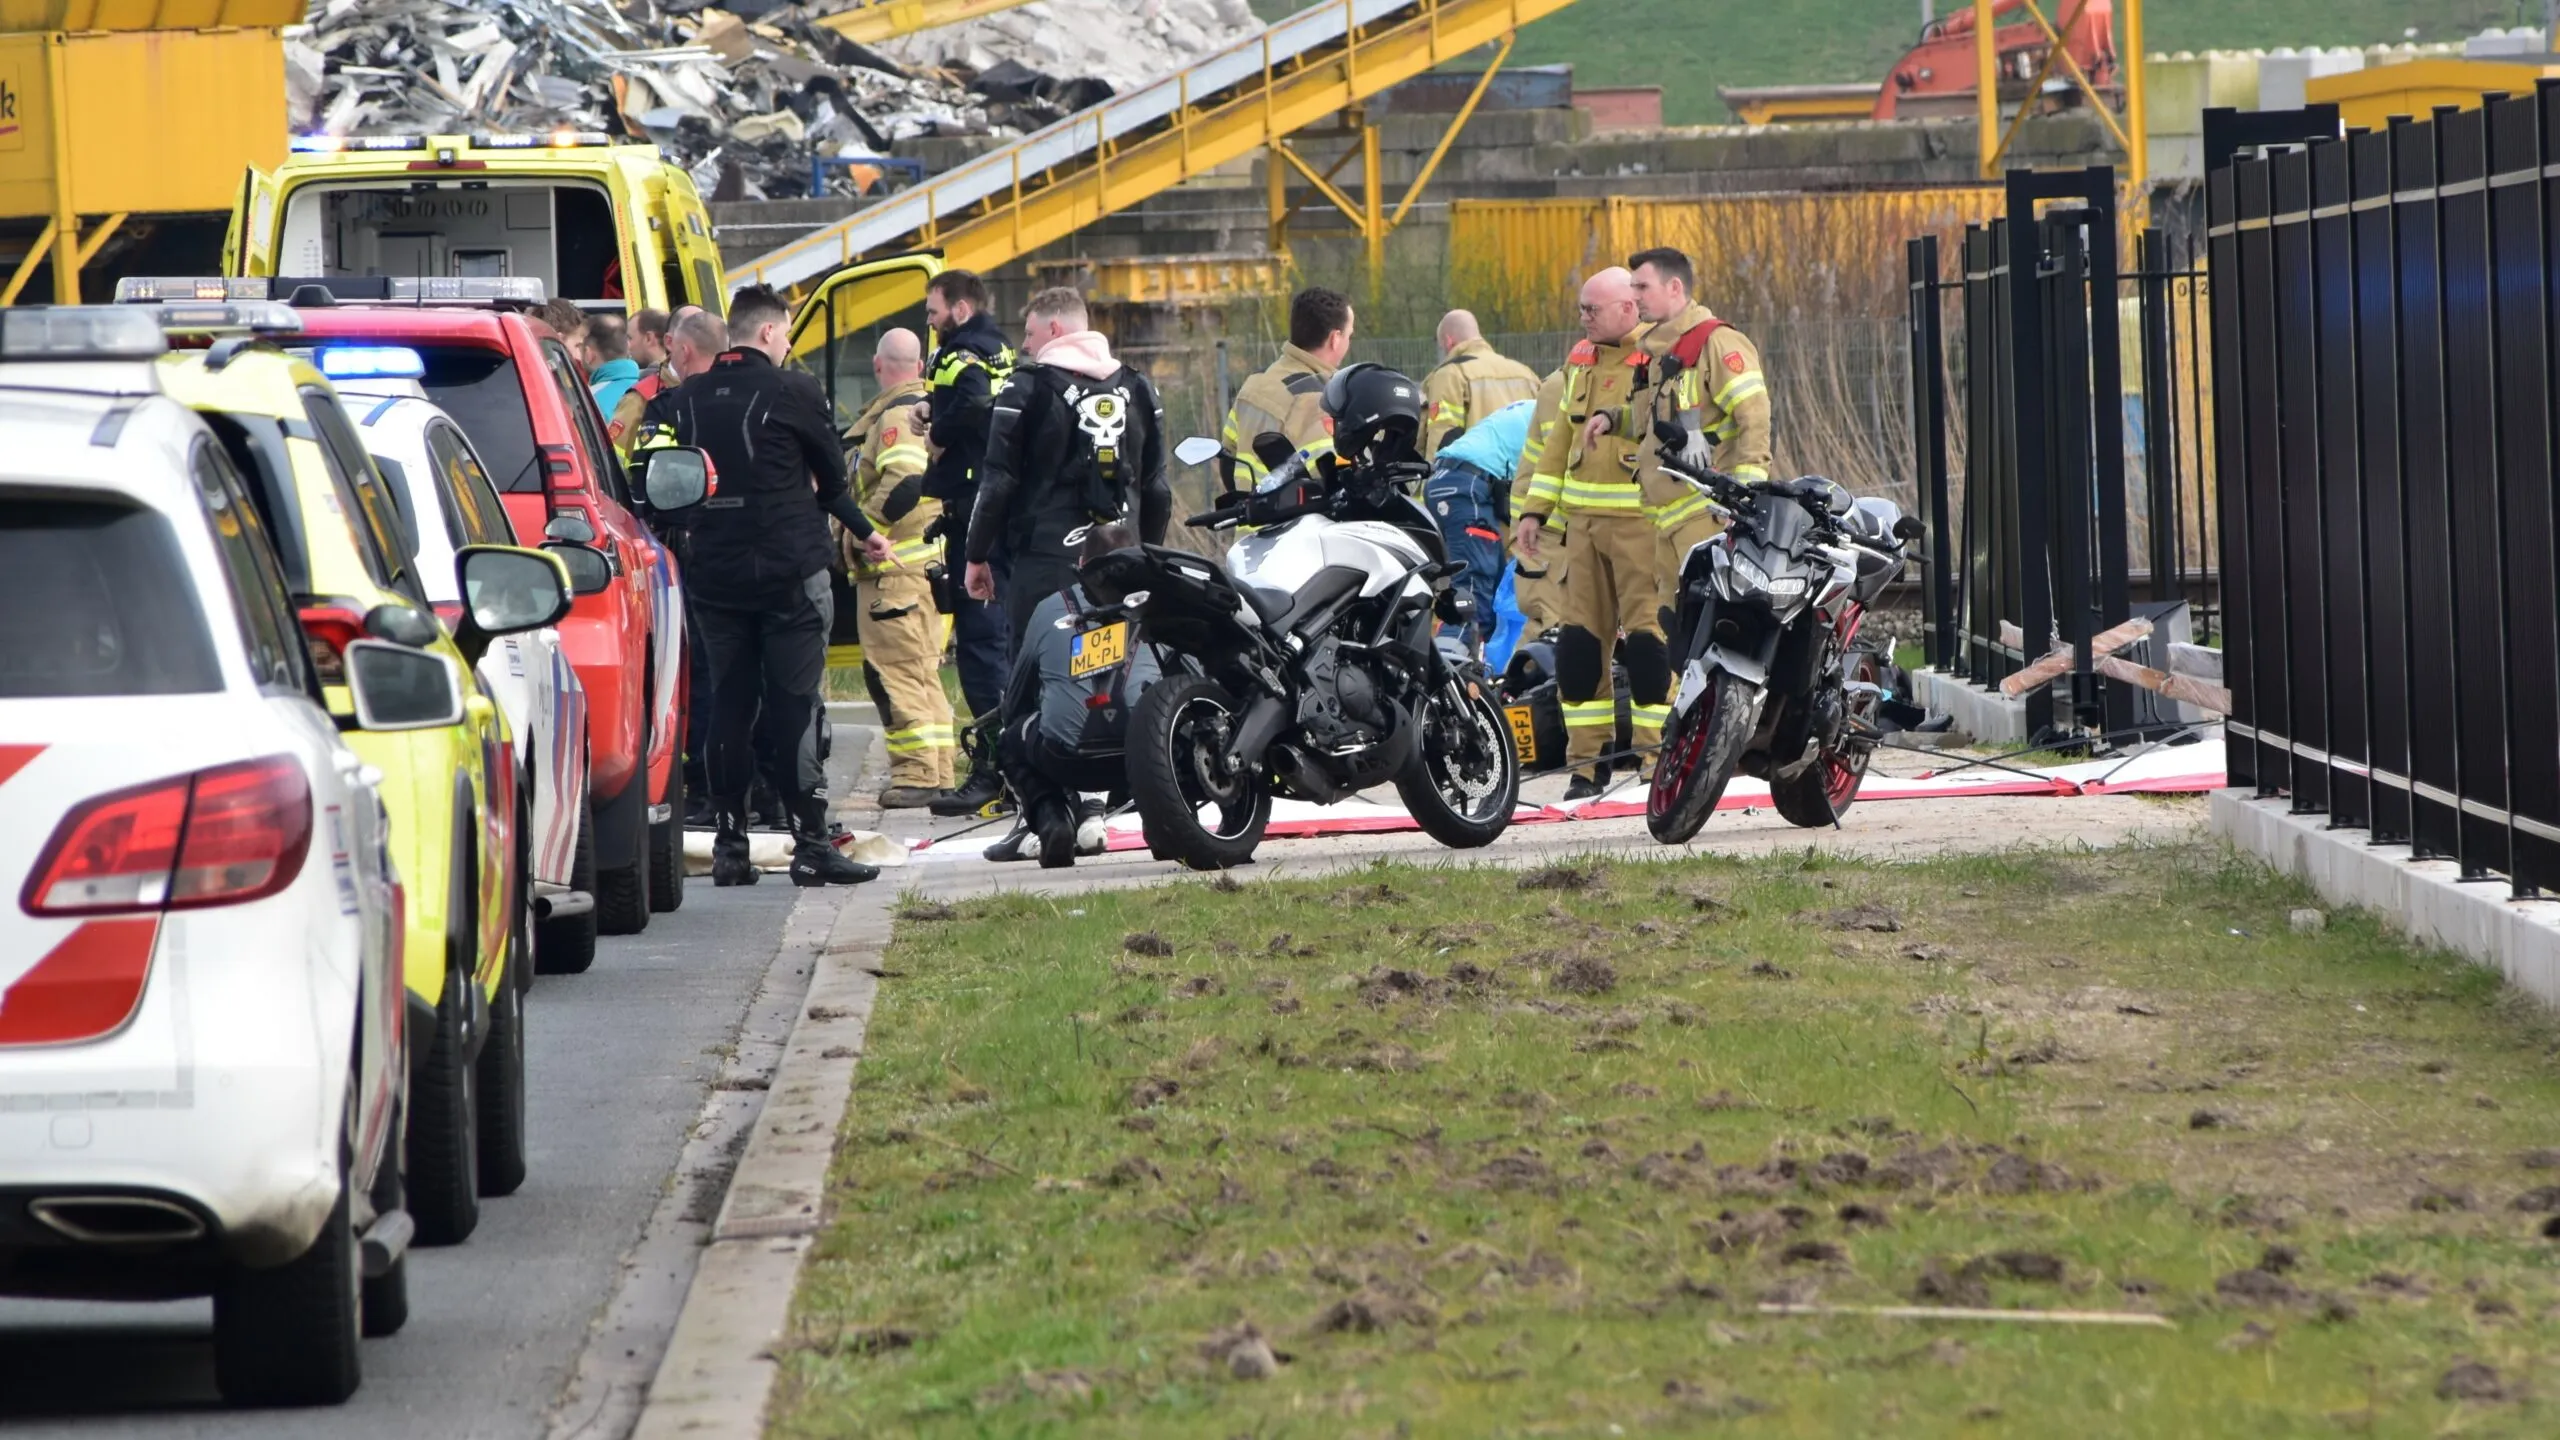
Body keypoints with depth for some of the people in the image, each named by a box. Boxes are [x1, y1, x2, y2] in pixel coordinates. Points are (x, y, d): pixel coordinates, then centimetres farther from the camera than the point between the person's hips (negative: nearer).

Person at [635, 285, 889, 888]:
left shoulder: (686, 399, 6)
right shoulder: (793, 392, -7)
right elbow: (832, 477, 3)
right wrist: (863, 531, 23)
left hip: (713, 575, 4)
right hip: (790, 573, -4)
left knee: (729, 707, 9)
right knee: (795, 707, -2)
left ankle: (730, 845, 8)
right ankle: (811, 845, -3)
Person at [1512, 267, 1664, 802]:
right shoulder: (1581, 361, 18)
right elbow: (1558, 439, 24)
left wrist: (1617, 418, -34)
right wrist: (1535, 510, 19)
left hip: (1642, 521, -7)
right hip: (1586, 519, 7)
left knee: (1647, 634, -9)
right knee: (1580, 637, 5)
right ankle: (1586, 761, 10)